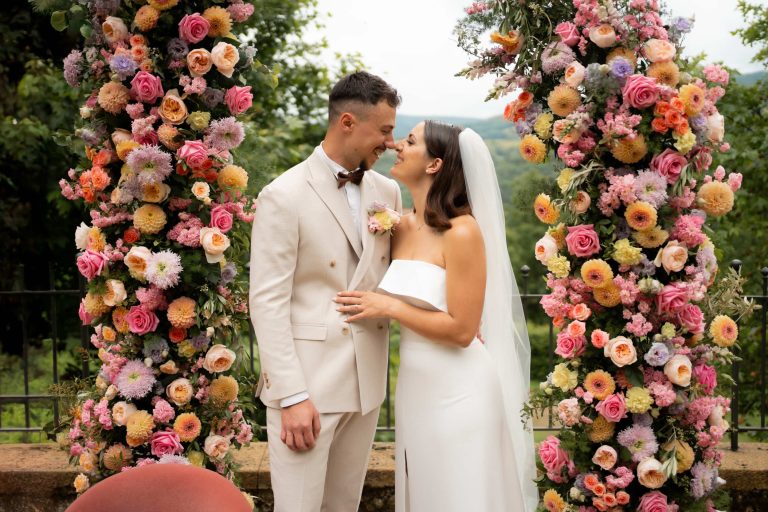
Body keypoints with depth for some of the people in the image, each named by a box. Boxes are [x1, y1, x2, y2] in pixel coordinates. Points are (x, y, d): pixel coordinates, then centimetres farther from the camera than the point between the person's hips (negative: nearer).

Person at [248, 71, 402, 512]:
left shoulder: (387, 191, 8)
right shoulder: (284, 196, -10)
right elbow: (268, 302, -12)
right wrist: (292, 396, -16)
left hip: (367, 379, 6)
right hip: (306, 380, -5)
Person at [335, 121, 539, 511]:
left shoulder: (462, 231, -17)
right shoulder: (402, 227, 4)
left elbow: (461, 329, -19)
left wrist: (388, 308, -14)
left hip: (458, 390, -7)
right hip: (414, 384, 7)